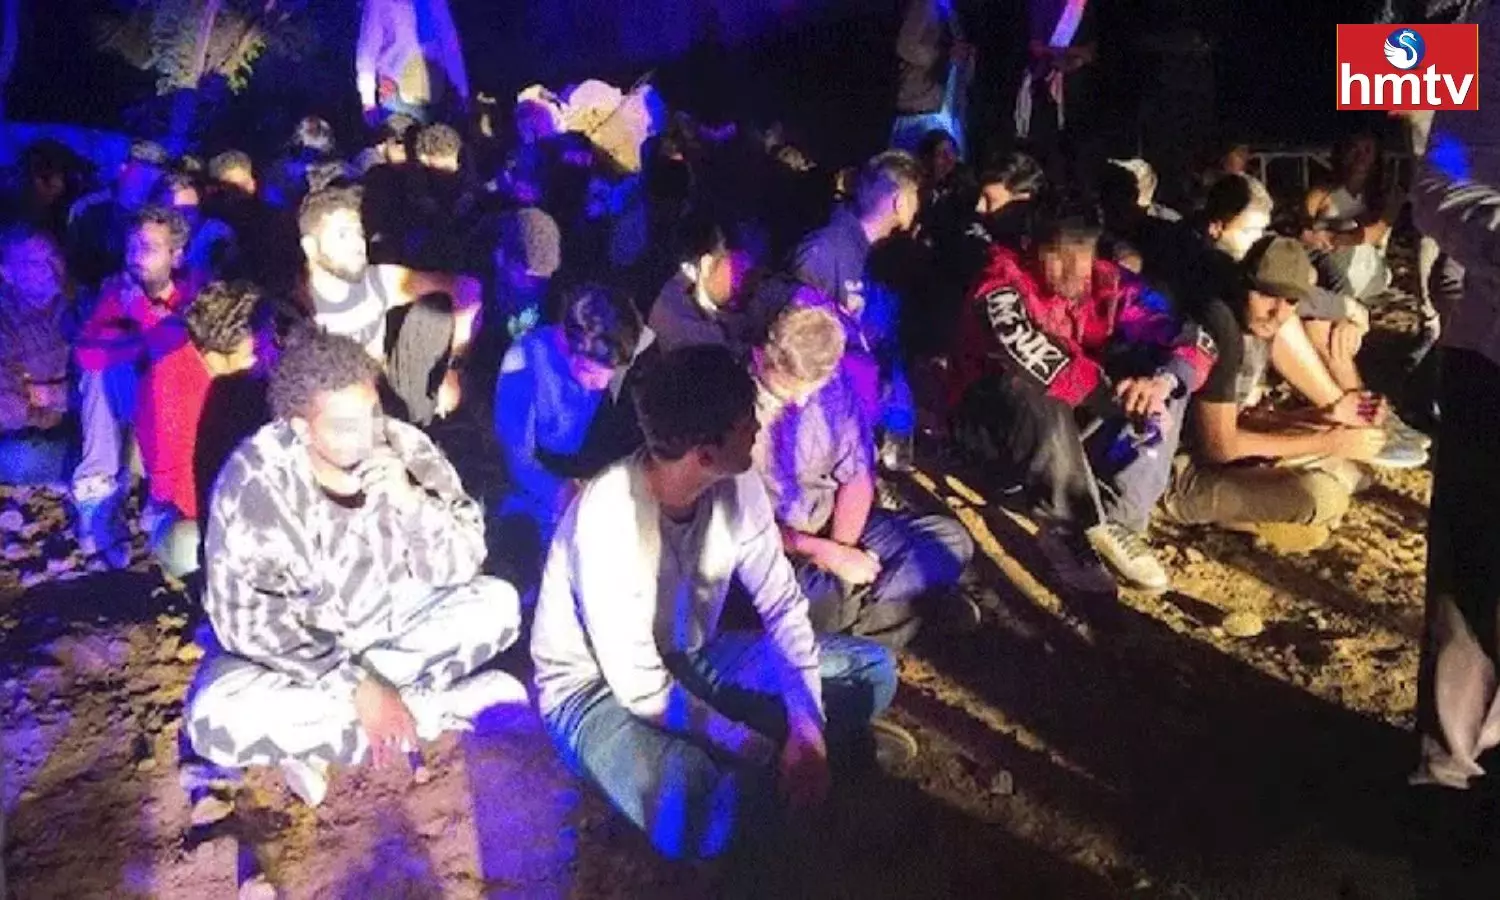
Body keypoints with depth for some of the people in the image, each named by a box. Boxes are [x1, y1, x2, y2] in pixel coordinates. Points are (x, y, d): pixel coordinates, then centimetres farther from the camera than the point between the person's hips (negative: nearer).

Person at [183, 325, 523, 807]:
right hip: (292, 647, -3)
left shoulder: (405, 448, -16)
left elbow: (456, 569, -14)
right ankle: (433, 710, -22)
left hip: (387, 626, 3)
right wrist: (356, 686, -32)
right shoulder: (255, 479, -24)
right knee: (214, 718, -31)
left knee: (497, 604, -17)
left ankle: (312, 738, -18)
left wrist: (411, 502, -33)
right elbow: (246, 616, -25)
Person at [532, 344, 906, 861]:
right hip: (598, 685, -7)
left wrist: (806, 727, -18)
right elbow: (640, 686, -28)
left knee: (872, 670, -1)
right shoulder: (609, 518, -33)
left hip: (693, 658, 7)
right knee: (704, 813, -37)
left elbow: (782, 606, -6)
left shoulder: (737, 486, -14)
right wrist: (761, 751, -23)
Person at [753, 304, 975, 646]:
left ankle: (845, 610, -16)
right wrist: (827, 554, -20)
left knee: (950, 539, -5)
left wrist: (840, 550, -15)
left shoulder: (833, 384, -6)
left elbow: (856, 475, 1)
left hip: (834, 529, 6)